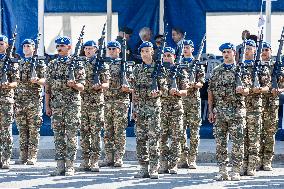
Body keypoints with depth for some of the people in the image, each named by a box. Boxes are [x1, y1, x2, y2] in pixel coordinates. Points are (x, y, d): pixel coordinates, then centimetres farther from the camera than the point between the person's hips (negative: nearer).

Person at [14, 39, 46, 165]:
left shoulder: (39, 63, 3)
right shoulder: (19, 64, 16)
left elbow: (45, 80, -2)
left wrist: (37, 80, -24)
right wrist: (14, 100, 11)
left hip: (34, 100, -4)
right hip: (20, 100, 5)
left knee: (34, 130, -4)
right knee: (22, 129, 4)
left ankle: (32, 157, -3)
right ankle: (23, 156, 7)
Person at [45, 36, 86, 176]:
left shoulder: (77, 64, 0)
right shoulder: (52, 65, 11)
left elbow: (81, 87, -2)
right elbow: (48, 87, 12)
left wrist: (74, 84, -24)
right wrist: (47, 106, 6)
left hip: (72, 104, -4)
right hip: (56, 105, 4)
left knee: (71, 136, -3)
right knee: (58, 136, 4)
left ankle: (70, 166, 0)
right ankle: (60, 166, 8)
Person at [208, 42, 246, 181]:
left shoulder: (241, 70, 6)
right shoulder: (216, 71, 12)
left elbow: (247, 90, 4)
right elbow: (210, 92, 11)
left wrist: (242, 90, -20)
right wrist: (210, 111, 4)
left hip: (236, 111, -2)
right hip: (219, 112, 2)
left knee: (237, 142, -3)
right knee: (220, 142, 2)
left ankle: (236, 171, 2)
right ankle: (222, 170, 7)